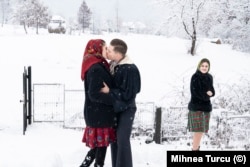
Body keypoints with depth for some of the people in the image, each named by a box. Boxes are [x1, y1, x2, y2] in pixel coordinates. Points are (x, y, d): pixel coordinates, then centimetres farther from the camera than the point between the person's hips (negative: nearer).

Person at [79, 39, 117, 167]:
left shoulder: (98, 67, 13)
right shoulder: (96, 69, -18)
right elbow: (94, 94, -23)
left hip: (98, 114, 9)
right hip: (99, 115, -9)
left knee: (97, 146, 15)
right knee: (101, 146, 0)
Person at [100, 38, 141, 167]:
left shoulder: (130, 70, -23)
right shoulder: (112, 65, 1)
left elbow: (127, 94, -22)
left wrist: (109, 91, -21)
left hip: (126, 110, -8)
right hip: (114, 108, 8)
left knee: (122, 140, -10)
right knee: (114, 139, 12)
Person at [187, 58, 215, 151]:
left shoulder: (209, 77, 7)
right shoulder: (195, 77, -11)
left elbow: (212, 92, 9)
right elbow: (194, 92, -14)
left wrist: (210, 93, -13)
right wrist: (206, 95, -7)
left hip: (206, 107, 6)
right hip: (196, 107, -6)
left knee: (202, 130, 12)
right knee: (198, 130, -10)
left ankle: (196, 148, 25)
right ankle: (195, 150, -5)